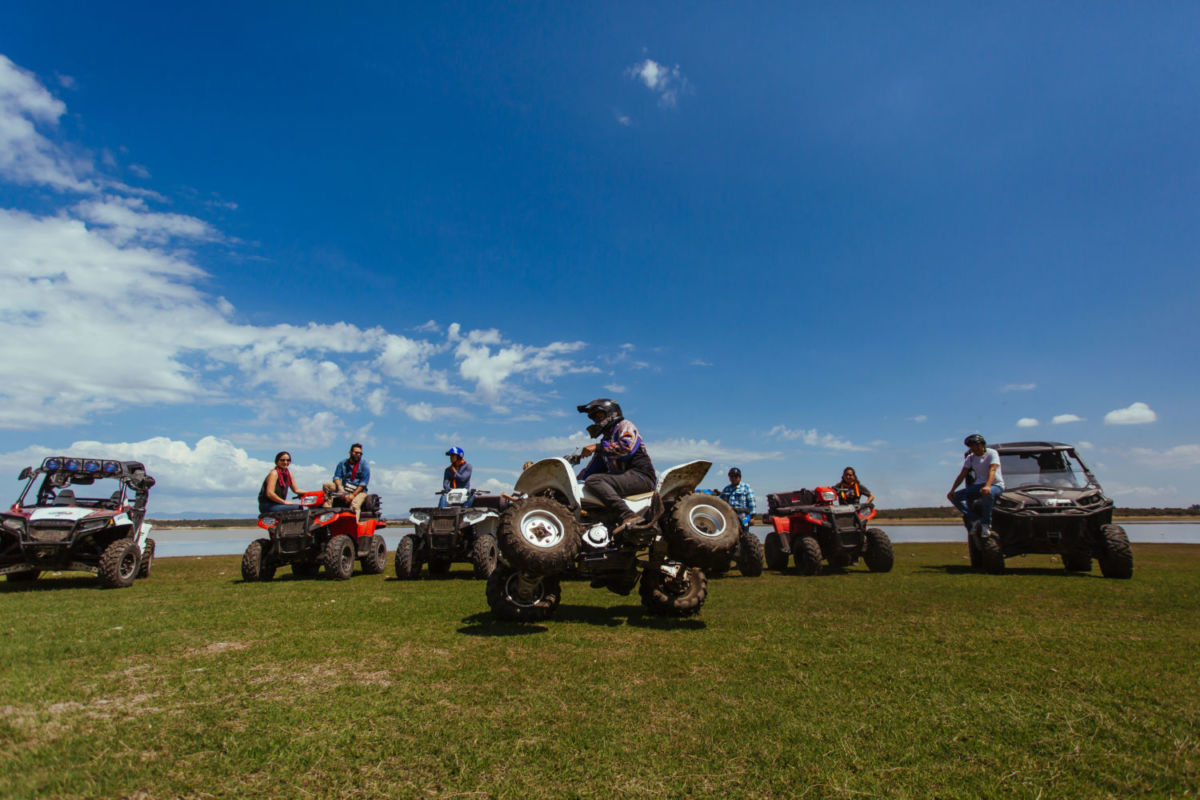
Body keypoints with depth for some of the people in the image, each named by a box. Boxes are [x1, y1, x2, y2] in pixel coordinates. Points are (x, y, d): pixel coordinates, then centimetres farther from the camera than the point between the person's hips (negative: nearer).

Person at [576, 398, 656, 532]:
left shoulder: (625, 425, 5)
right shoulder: (605, 439, 30)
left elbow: (627, 447, -17)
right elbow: (595, 466, 31)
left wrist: (597, 447, -15)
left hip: (640, 476, -9)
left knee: (593, 481, -28)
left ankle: (628, 516, -41)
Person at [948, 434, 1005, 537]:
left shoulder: (992, 453, -8)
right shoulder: (970, 457, 8)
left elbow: (992, 470, -25)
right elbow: (962, 475, 2)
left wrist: (987, 486, -44)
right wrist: (952, 490, -11)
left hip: (995, 485, -5)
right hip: (979, 485, 6)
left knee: (988, 493, -42)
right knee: (954, 496, -15)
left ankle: (986, 524, -25)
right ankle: (975, 520, -13)